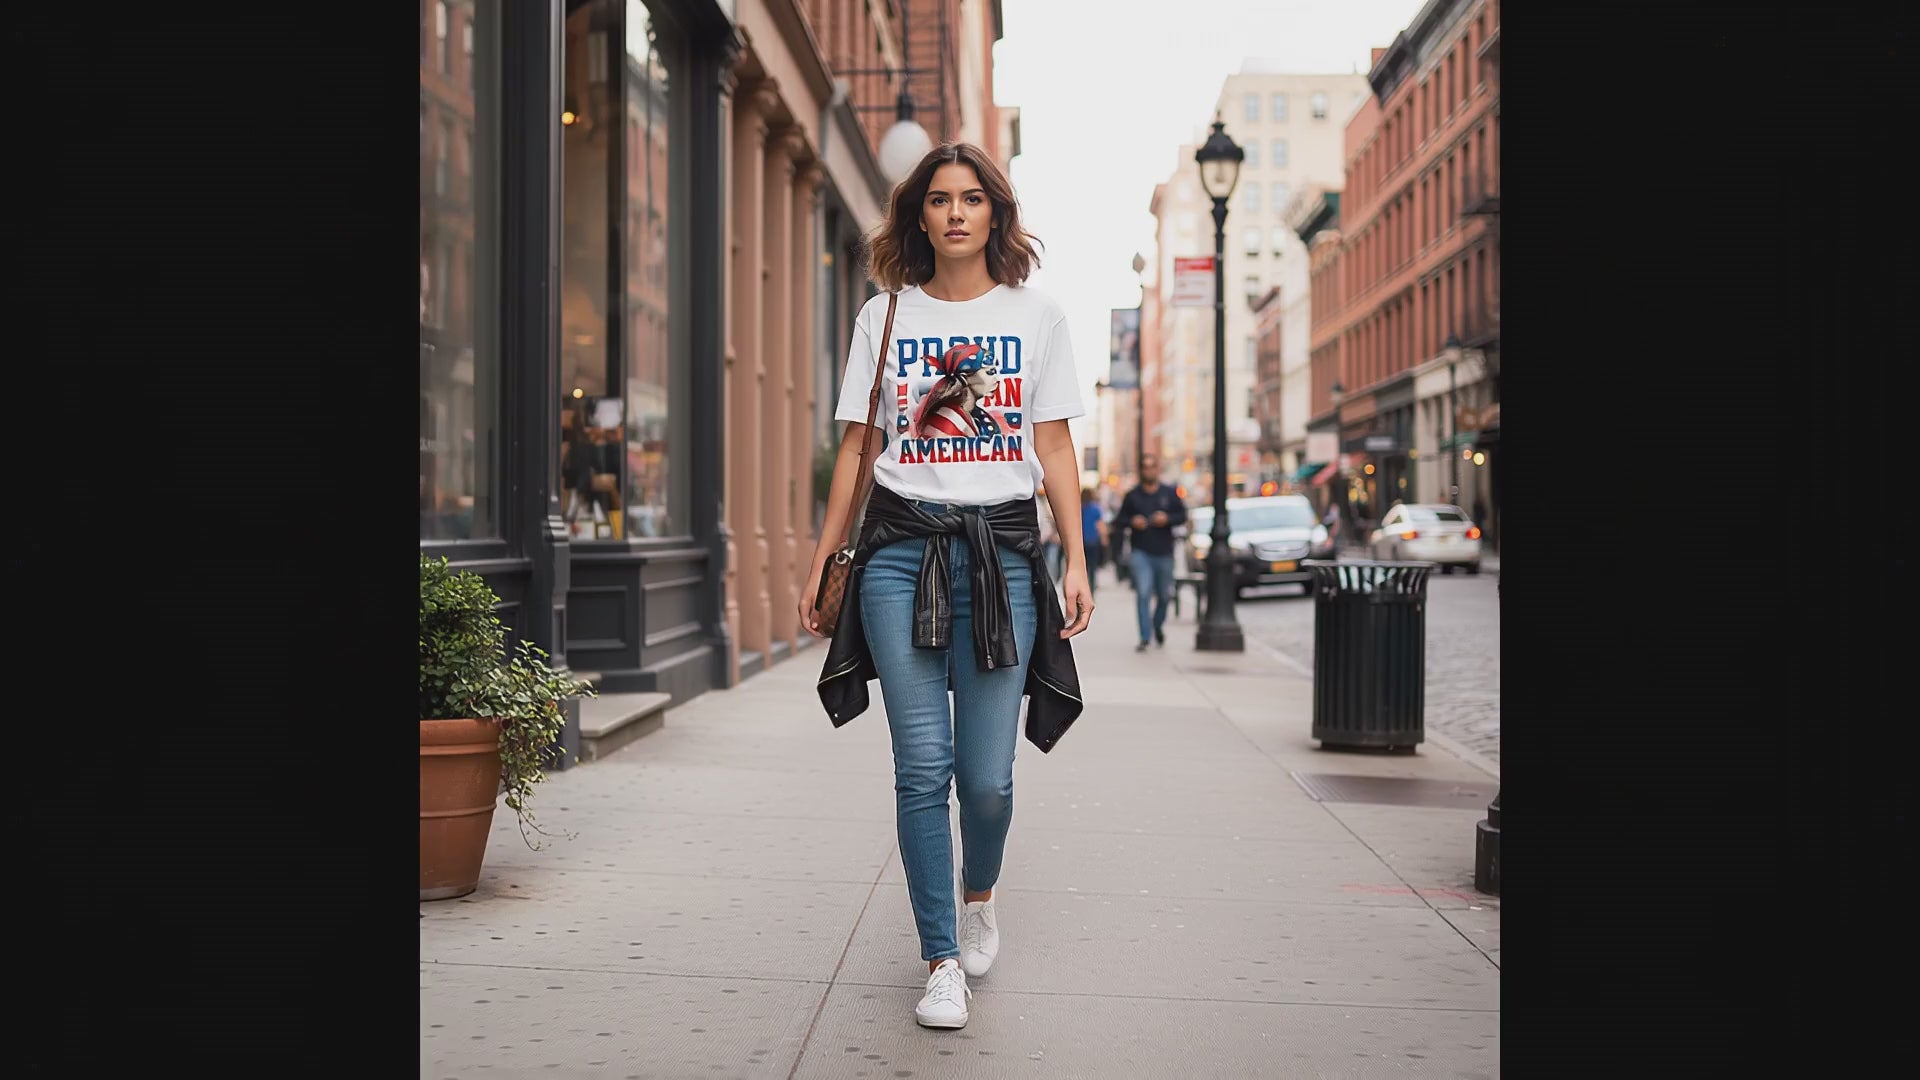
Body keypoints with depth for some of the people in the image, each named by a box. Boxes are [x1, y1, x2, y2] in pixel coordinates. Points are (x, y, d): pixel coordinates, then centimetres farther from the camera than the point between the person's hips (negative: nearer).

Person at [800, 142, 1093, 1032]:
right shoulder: (885, 316, 10)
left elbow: (1054, 447, 7)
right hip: (901, 548, 0)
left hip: (1003, 548, 0)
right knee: (923, 766, -3)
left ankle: (979, 893, 31)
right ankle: (941, 959, 10)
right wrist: (820, 564, 7)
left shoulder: (1036, 316, 9)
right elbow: (856, 447, 11)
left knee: (987, 775, -2)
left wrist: (1076, 561, -1)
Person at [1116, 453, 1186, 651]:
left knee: (1164, 594, 12)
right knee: (1143, 593, -13)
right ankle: (1145, 637, -12)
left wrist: (1167, 518, -11)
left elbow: (1183, 516, 7)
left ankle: (1158, 625, 40)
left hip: (1164, 553, 2)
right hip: (1141, 552, -2)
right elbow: (1121, 520, 10)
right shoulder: (1132, 496, 6)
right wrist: (1132, 522, -11)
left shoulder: (1169, 494, 7)